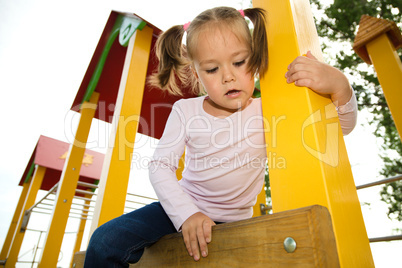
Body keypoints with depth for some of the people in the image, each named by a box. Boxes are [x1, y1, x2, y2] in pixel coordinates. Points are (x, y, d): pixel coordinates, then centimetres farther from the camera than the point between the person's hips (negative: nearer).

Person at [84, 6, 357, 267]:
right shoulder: (186, 111, -9)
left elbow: (342, 127, -9)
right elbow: (161, 166, -11)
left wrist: (339, 86, -30)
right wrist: (186, 213, -24)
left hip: (233, 221, 1)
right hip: (183, 209, 1)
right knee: (106, 242, -13)